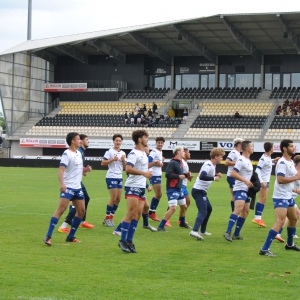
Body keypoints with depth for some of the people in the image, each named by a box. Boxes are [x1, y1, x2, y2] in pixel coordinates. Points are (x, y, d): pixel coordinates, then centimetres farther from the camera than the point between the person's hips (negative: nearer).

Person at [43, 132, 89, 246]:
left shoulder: (79, 153, 14)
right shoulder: (67, 153, -11)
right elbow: (61, 169, -21)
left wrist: (85, 169, 4)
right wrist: (62, 183, -36)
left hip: (77, 187, 9)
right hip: (67, 187, -9)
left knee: (81, 211, 9)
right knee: (61, 209, -17)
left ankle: (70, 237, 20)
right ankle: (48, 237, -18)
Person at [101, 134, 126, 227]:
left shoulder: (123, 153, 13)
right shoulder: (109, 152, -5)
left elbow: (125, 167, 13)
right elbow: (103, 163, -11)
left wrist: (123, 160, -4)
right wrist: (112, 159, -19)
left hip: (119, 178, 7)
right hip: (111, 177, -7)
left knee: (118, 199, 5)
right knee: (113, 198, -9)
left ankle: (110, 217, 15)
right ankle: (107, 218, 3)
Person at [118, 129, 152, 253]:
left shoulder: (144, 153, 17)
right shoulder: (134, 153, -13)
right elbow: (128, 169, -26)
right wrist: (143, 173, -27)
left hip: (141, 187, 9)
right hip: (133, 187, -9)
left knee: (138, 214, 5)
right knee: (131, 213, -12)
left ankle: (129, 241, 8)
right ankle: (122, 241, -8)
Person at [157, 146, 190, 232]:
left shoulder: (180, 162, 11)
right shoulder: (172, 163, -16)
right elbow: (167, 174, -23)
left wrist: (186, 175, 4)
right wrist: (179, 176, -23)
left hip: (179, 189, 10)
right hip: (172, 189, -9)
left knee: (184, 206, 21)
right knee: (173, 208, -18)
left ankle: (182, 223, 43)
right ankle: (161, 226, -13)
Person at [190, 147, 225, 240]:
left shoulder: (212, 165, 13)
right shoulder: (208, 165, -18)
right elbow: (202, 176, -31)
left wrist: (216, 175, 9)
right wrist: (214, 178, -24)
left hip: (202, 191, 11)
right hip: (198, 191, -11)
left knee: (209, 209, 23)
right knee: (203, 212, -21)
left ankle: (203, 231, 31)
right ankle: (194, 231, -36)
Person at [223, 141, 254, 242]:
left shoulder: (248, 161, 17)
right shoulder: (241, 160, -13)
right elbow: (233, 173, -22)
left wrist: (251, 183, 15)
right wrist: (245, 180, -25)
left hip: (246, 190, 10)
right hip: (240, 189, -10)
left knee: (245, 211, 11)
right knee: (238, 209, -24)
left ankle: (236, 234, 16)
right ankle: (228, 232, -30)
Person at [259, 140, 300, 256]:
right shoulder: (282, 163, -17)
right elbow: (280, 179, -27)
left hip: (289, 197, 10)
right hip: (280, 197, -10)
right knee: (280, 222, -19)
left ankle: (289, 244, 40)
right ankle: (264, 249, -21)